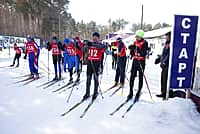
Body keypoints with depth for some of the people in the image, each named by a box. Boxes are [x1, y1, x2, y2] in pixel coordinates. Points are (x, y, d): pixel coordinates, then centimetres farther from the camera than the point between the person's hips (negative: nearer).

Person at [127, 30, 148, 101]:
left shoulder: (145, 43, -8)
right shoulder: (135, 42, 10)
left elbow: (144, 54, -18)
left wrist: (138, 49, -28)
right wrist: (131, 49, -6)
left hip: (141, 61, -5)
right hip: (135, 61, 5)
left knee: (140, 78, 4)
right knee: (132, 77, 4)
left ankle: (138, 94, 15)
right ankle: (131, 93, 15)